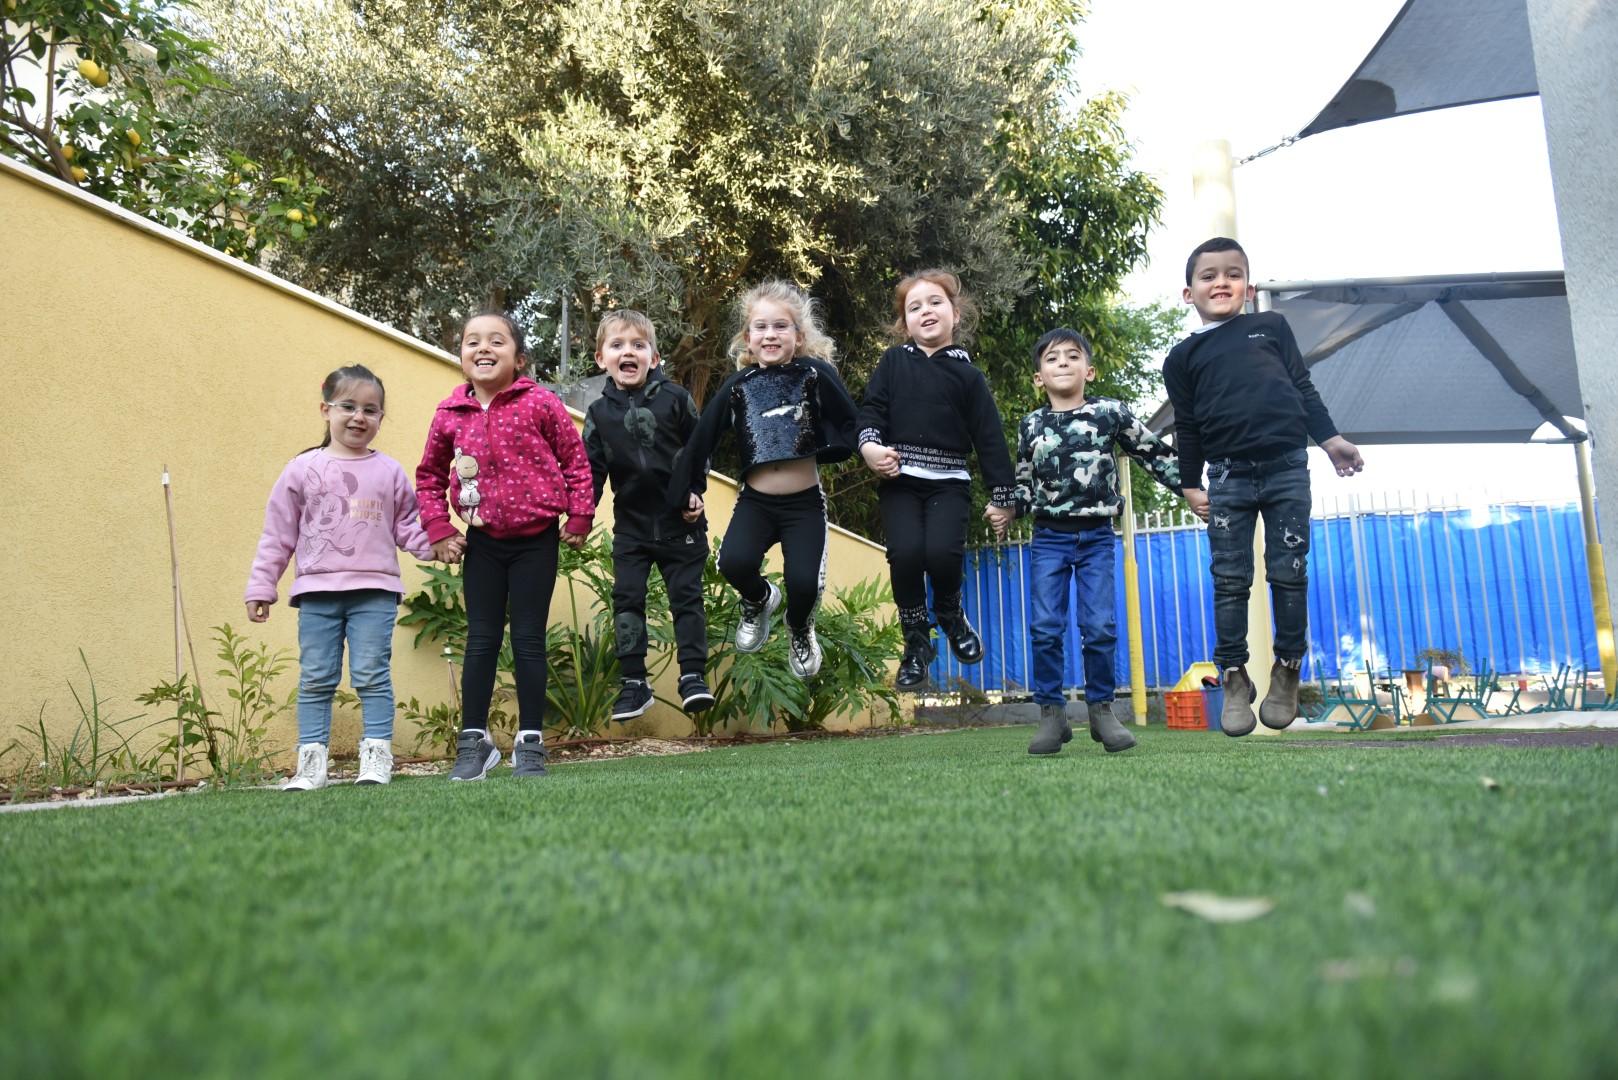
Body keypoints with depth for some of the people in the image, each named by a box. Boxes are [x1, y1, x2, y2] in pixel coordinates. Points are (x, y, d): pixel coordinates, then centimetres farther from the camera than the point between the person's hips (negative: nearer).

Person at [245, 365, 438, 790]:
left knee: (372, 676, 0)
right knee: (315, 679, 4)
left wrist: (433, 545, -9)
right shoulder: (303, 470, 6)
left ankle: (377, 757, 4)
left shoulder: (389, 472, 7)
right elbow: (278, 534, 7)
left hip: (375, 591, -1)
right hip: (317, 592, 1)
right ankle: (311, 762, 9)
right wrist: (260, 587, 5)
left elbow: (407, 525, 12)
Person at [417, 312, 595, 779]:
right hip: (482, 542, 3)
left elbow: (575, 460, -2)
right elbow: (429, 475, 13)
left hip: (536, 539, -2)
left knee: (528, 640, 3)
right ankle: (473, 741, 16)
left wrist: (580, 517, -4)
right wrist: (437, 527, 5)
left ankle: (530, 742, 13)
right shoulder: (449, 415, 0)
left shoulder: (540, 404, -8)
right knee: (481, 641, 6)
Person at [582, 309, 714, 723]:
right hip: (630, 525, 2)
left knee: (686, 596, 3)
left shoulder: (675, 398, -4)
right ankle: (633, 681, 11)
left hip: (680, 522, -2)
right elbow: (591, 470, 1)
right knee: (627, 599, 2)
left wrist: (694, 491, -9)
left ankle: (693, 674, 13)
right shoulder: (599, 413, 1)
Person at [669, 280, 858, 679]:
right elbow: (703, 436, 5)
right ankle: (759, 601, 18)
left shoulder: (816, 374, -6)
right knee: (733, 563, -22)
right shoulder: (739, 385, 0)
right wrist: (690, 487, 7)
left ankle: (800, 631, 21)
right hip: (755, 501, 2)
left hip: (805, 503, -2)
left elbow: (851, 425, -3)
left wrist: (820, 449, -13)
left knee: (804, 581, -19)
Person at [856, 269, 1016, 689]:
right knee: (905, 552, -20)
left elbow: (989, 437, 5)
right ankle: (916, 641, 4)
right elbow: (871, 407, 4)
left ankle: (951, 613, 13)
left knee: (942, 551, -23)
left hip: (949, 482, 0)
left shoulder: (967, 375, 6)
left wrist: (1003, 496, 2)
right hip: (899, 480, 1)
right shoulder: (893, 362, 9)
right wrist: (869, 444, -18)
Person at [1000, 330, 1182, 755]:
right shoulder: (1030, 426, 7)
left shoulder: (1111, 413, 3)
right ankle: (1052, 715, 5)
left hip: (1096, 537, -1)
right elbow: (1023, 485, 12)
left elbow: (1154, 453, 8)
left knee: (1100, 626, -6)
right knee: (1045, 627, -5)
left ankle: (1101, 709, 11)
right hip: (1048, 538, 1)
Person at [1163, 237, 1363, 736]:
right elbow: (1186, 427, 9)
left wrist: (1331, 439, 6)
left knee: (1289, 573, 3)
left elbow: (1303, 388, 13)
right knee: (1230, 581, 1)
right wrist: (1191, 485, 4)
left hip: (1287, 469, 0)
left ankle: (1287, 669, 17)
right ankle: (1234, 678, 10)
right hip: (1228, 476, 0)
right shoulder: (1183, 357, 9)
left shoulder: (1271, 327, 12)